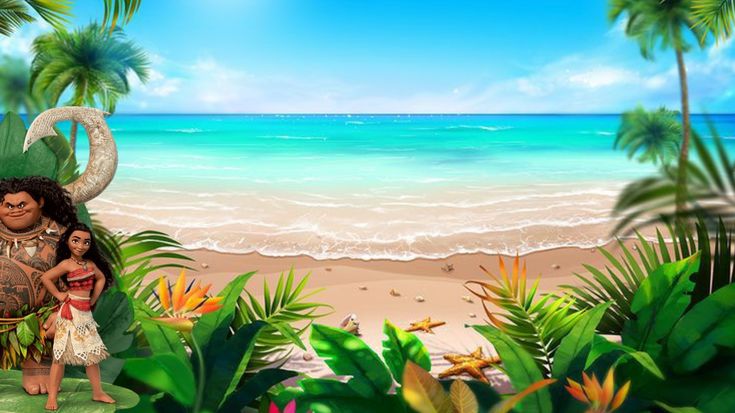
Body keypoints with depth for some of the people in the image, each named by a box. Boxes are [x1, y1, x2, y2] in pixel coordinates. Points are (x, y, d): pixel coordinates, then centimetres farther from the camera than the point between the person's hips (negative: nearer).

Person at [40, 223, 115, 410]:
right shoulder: (67, 263, -10)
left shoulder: (90, 263, 7)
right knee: (61, 353, -3)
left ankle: (98, 392, 20)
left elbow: (101, 278, 22)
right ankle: (52, 397, 5)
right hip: (70, 312, -7)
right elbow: (45, 277, -17)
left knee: (93, 353, 10)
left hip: (86, 313, 7)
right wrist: (58, 295, -11)